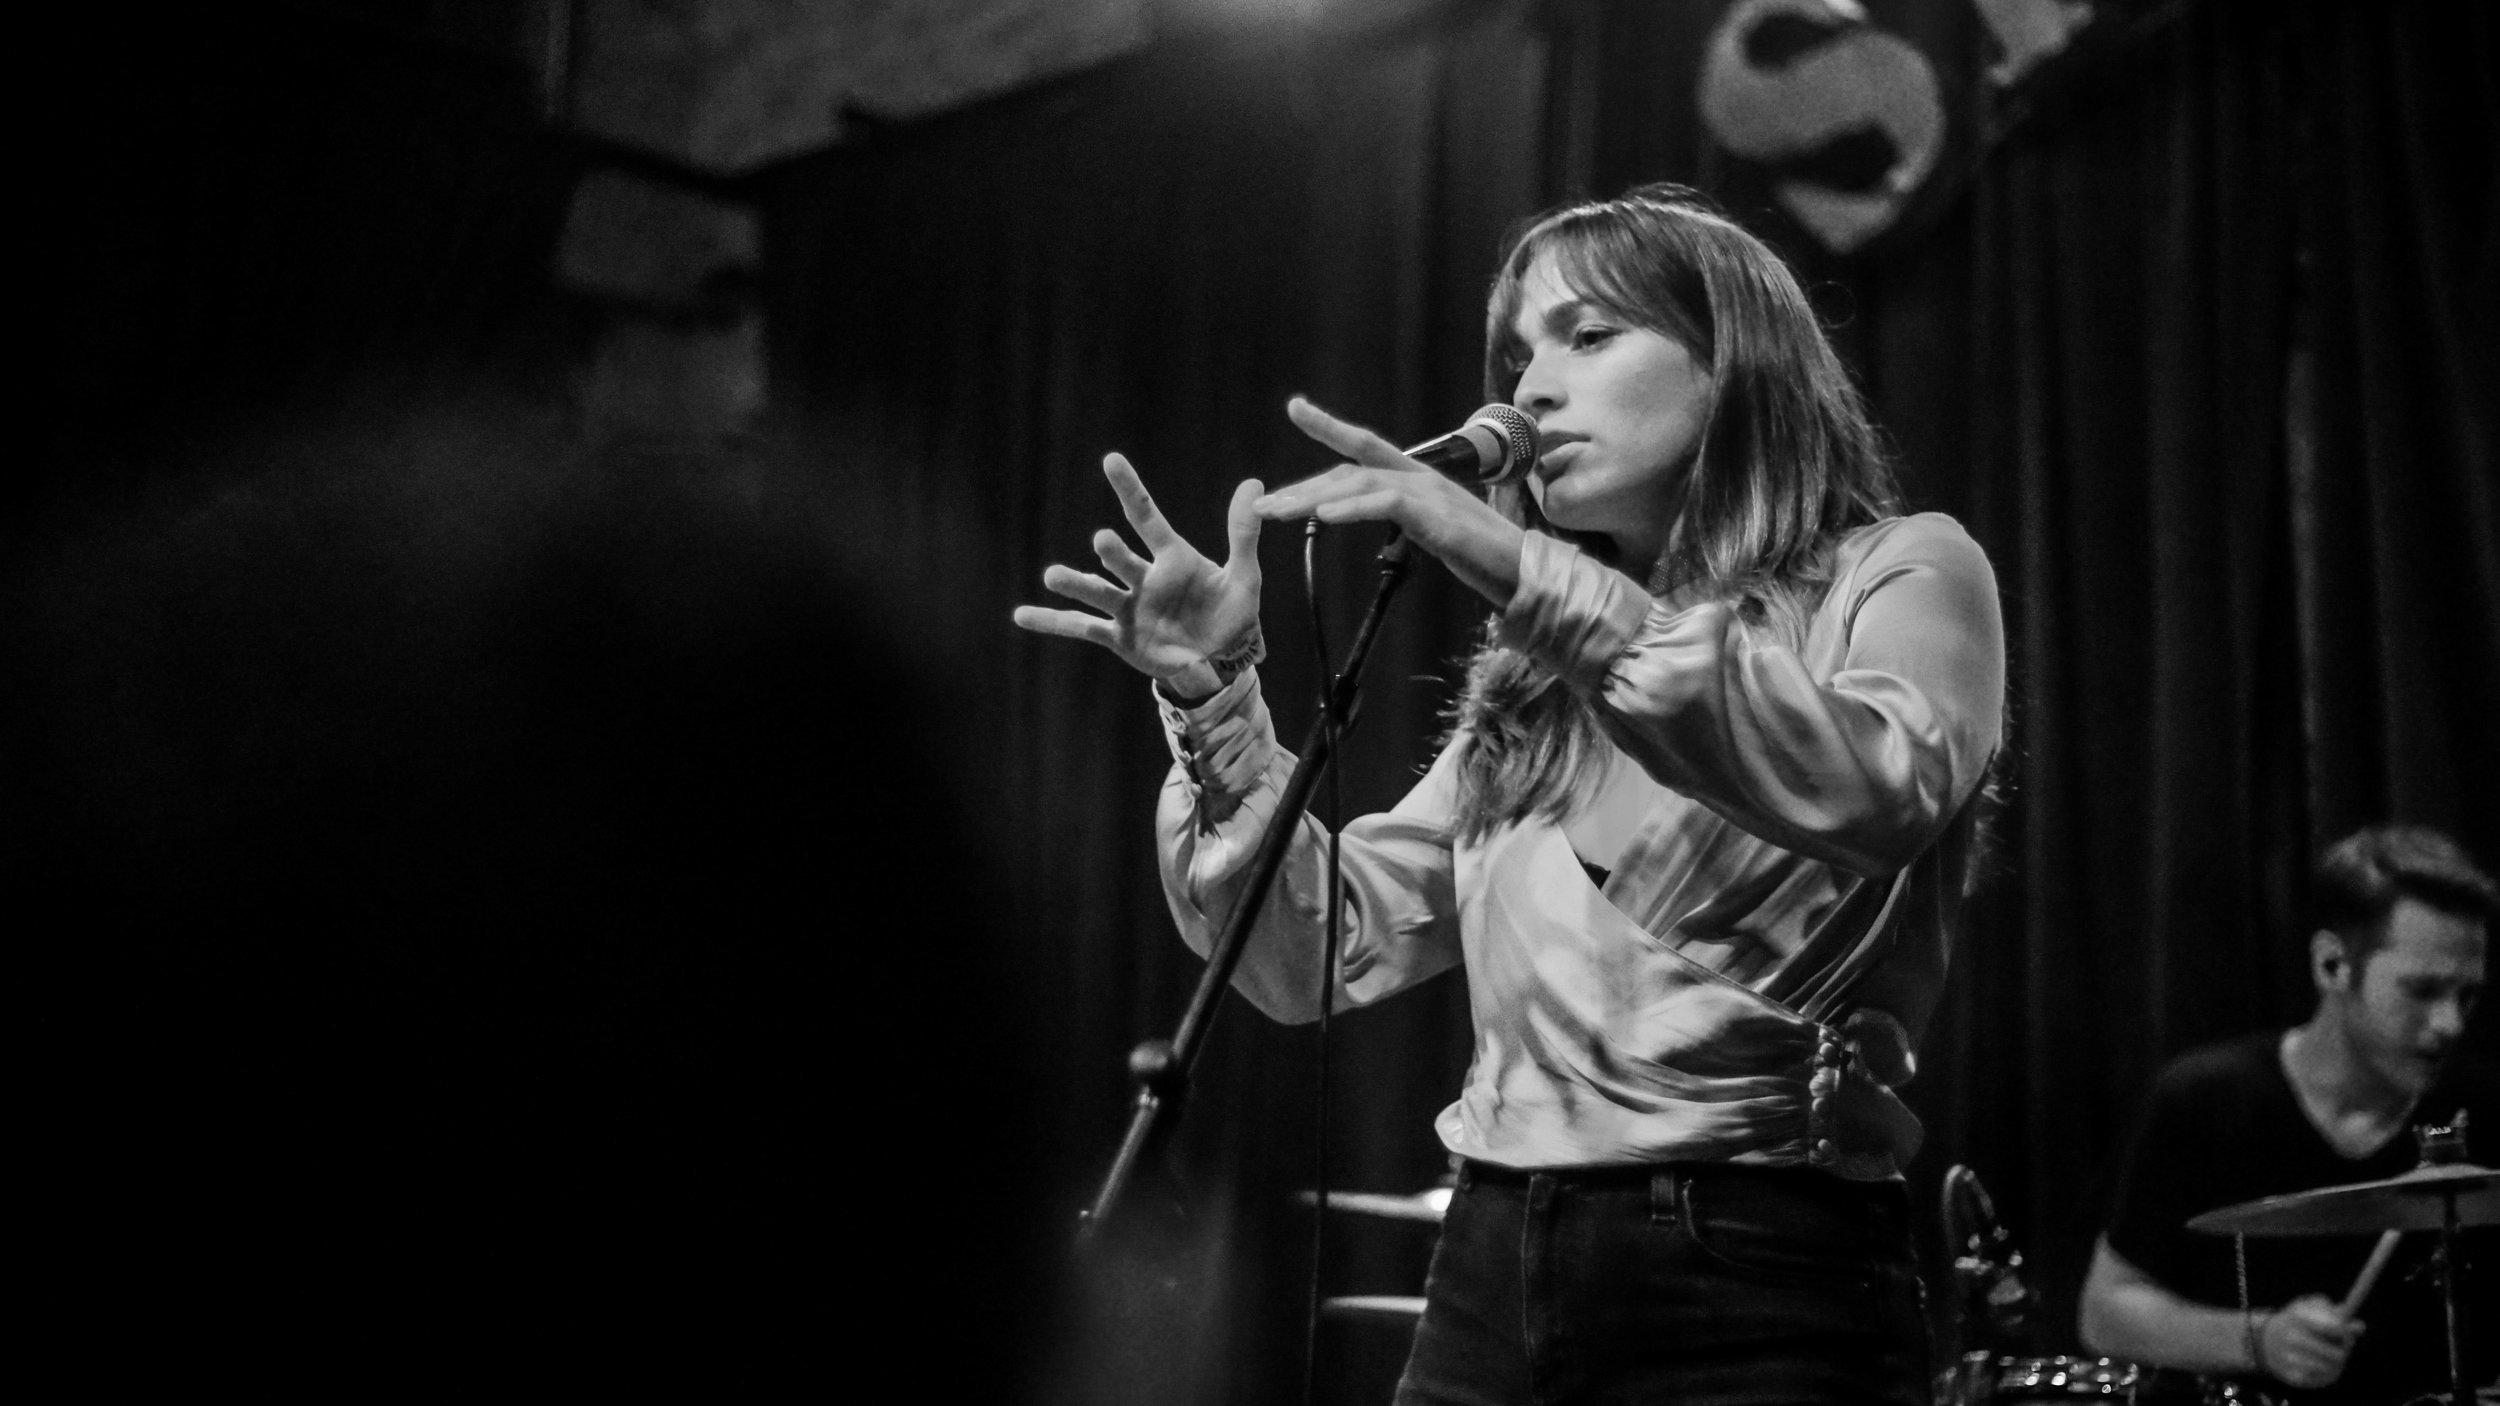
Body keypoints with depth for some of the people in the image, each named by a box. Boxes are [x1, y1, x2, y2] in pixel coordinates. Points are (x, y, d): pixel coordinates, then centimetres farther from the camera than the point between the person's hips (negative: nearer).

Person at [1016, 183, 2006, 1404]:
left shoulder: (1903, 574, 2)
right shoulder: (1534, 686, 16)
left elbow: (1869, 795, -20)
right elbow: (1326, 951, 11)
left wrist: (1527, 572, -25)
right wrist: (1216, 699, -2)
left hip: (1758, 1285, -4)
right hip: (1488, 1275, 5)